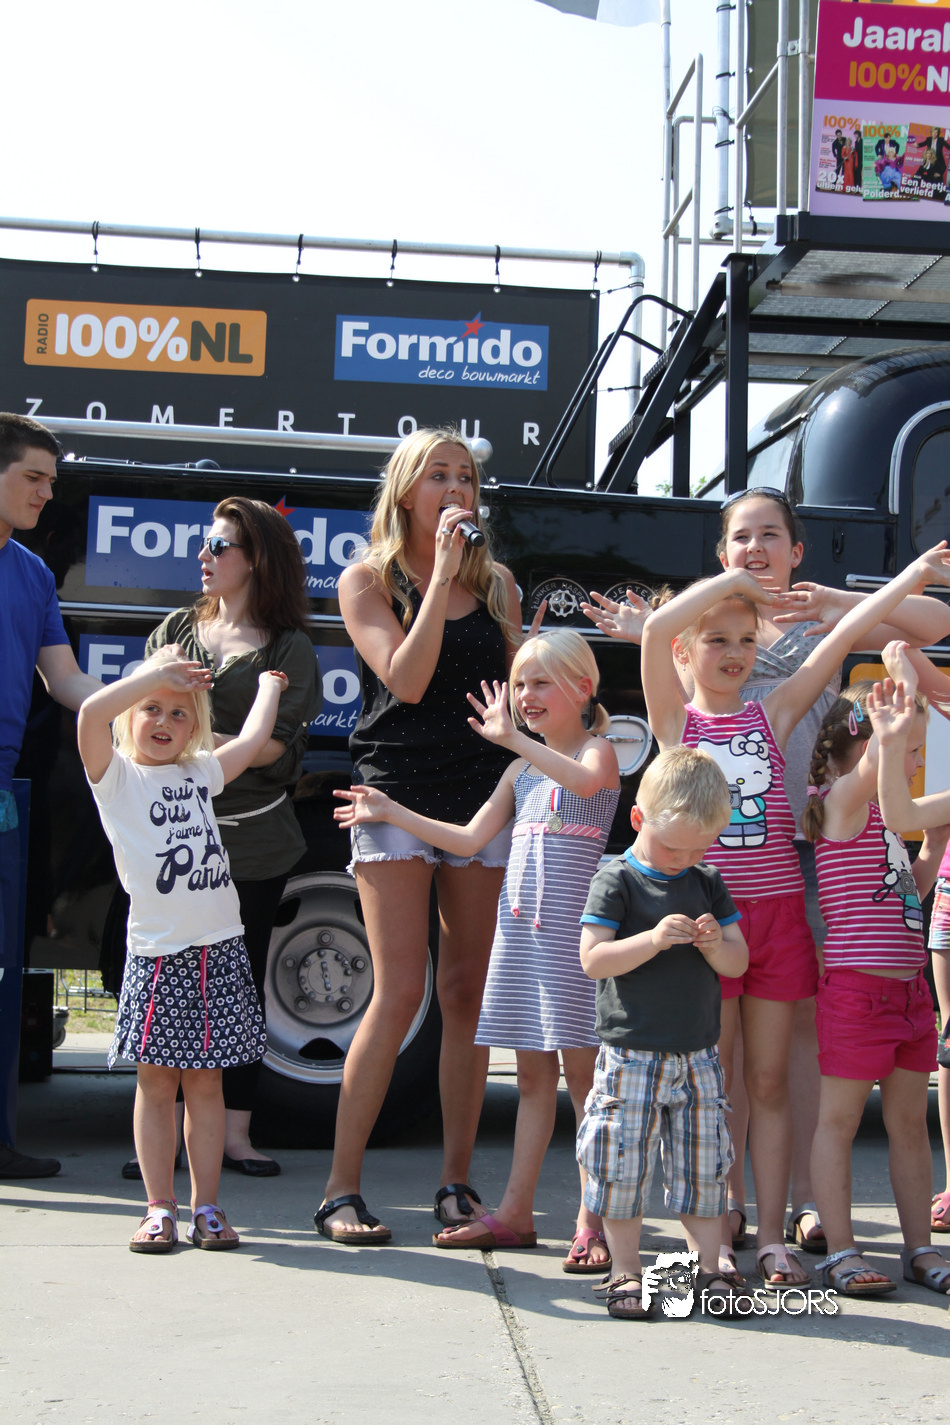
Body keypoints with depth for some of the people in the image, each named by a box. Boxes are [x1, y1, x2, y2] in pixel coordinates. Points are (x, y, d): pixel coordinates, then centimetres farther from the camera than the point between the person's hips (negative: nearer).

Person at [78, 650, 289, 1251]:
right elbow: (91, 713, -14)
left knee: (205, 1081, 6)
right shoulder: (116, 775, 2)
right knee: (156, 1080, 0)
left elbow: (254, 739, 21)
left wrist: (268, 687, 35)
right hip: (157, 952, -3)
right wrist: (156, 675, -9)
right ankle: (161, 1208, 5)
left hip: (219, 948, 4)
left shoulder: (201, 772, 16)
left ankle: (207, 1207, 10)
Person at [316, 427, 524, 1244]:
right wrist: (443, 576, -12)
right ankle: (342, 1189, -4)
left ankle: (457, 1179, 12)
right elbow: (405, 680, -12)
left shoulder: (495, 583, 13)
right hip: (398, 797, -4)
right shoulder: (368, 580, 2)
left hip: (483, 799, 4)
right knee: (399, 992, -10)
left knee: (469, 992, 3)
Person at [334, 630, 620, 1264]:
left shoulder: (598, 749, -3)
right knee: (534, 1074, 11)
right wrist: (391, 812, 16)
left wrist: (513, 737, -34)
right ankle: (516, 1212, 14)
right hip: (520, 926, 7)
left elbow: (586, 780, -29)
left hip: (573, 928, -7)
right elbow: (469, 840, 17)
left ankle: (594, 1218, 0)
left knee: (583, 1070, -4)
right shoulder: (521, 769, 17)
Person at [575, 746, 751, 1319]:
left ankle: (708, 1270, 17)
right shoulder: (617, 882, -6)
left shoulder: (708, 883, 9)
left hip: (697, 1055, 4)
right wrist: (654, 940, -25)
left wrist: (714, 943, -13)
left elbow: (738, 962, 9)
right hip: (631, 1055, -4)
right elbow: (593, 959, -14)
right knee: (623, 1164, -2)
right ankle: (627, 1273, 10)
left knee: (703, 1165, 8)